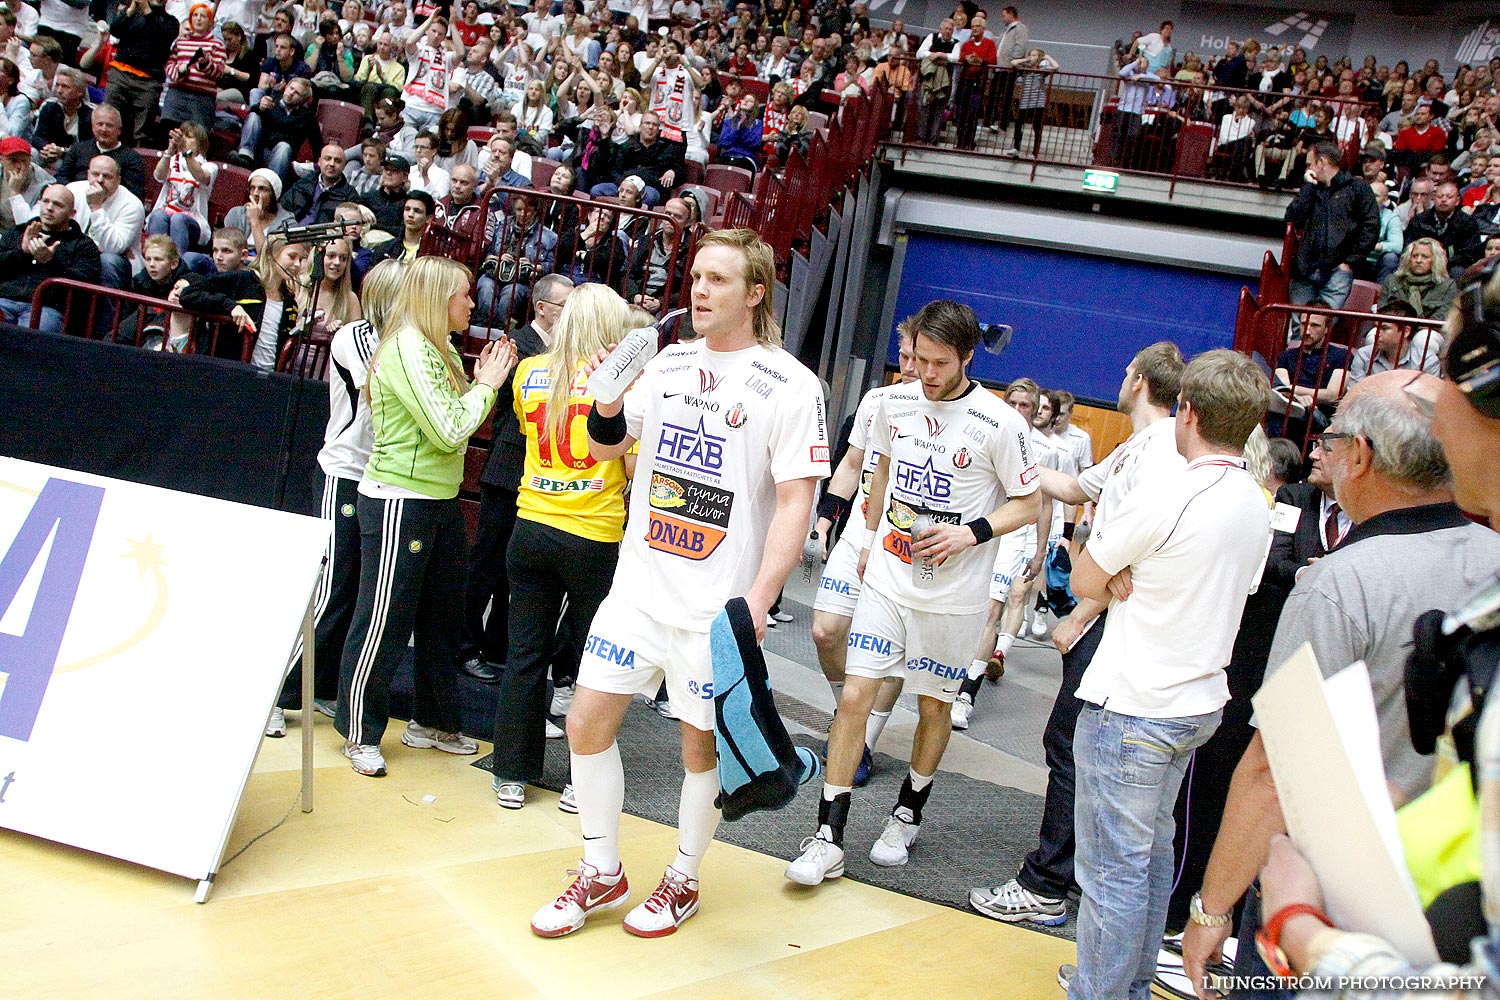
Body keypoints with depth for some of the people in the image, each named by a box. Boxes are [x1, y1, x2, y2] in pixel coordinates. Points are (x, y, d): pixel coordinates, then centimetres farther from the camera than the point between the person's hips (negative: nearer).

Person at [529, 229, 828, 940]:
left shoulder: (790, 385, -9)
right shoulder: (670, 361, 8)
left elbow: (796, 501, -13)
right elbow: (608, 447, 17)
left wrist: (758, 599, -23)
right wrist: (607, 405, -5)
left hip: (717, 602, -5)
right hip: (640, 583, 5)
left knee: (702, 743, 9)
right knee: (587, 722, 5)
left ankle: (682, 881, 32)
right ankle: (602, 874, 26)